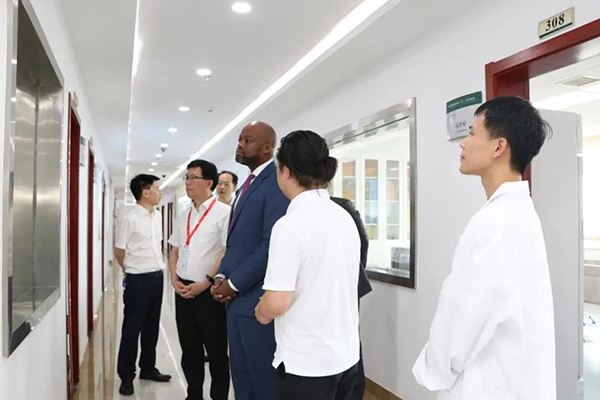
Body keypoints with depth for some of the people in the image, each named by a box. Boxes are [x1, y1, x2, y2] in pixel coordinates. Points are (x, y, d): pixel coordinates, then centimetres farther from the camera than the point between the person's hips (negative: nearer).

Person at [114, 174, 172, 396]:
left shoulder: (157, 216, 8)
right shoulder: (129, 219, -14)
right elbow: (119, 251, -5)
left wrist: (156, 268, 15)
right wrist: (134, 270, 8)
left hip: (157, 277, 7)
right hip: (138, 280, -6)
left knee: (152, 326, 16)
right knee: (132, 329, 4)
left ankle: (148, 368, 30)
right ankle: (126, 376, 17)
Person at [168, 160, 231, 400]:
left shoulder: (223, 212, -11)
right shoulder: (184, 215, 13)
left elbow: (228, 252, -16)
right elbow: (175, 250, 17)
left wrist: (205, 283, -16)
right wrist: (174, 279, 2)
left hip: (209, 292, -7)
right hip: (183, 290, 7)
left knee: (216, 350, 6)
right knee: (189, 348, 17)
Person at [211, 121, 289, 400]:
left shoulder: (277, 182, -14)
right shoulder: (248, 184, 17)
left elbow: (272, 243, -22)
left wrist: (234, 283, -14)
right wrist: (222, 276, 3)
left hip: (258, 299, -9)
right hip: (237, 298, 9)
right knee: (241, 376, 19)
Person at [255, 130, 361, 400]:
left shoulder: (290, 225, -21)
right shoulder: (345, 218, 3)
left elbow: (276, 304, -23)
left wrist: (262, 312, 0)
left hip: (305, 364, -7)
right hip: (346, 355, 7)